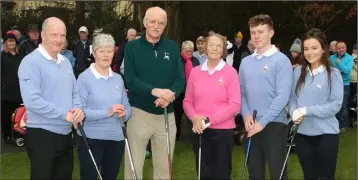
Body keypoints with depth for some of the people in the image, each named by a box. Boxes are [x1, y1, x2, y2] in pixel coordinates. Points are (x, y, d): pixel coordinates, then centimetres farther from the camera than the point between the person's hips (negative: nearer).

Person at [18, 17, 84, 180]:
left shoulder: (65, 62, 12)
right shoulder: (31, 62, -13)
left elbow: (74, 93, 16)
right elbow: (32, 101, -24)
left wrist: (78, 109, -6)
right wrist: (64, 114, -20)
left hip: (65, 134, 8)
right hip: (42, 135, -8)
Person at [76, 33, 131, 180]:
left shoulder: (118, 78, 9)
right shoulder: (84, 77, -8)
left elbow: (127, 107, 12)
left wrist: (124, 114, -11)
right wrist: (107, 112, -24)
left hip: (116, 138, 5)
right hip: (91, 139, -5)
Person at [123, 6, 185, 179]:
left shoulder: (172, 47, 5)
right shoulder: (132, 47, -2)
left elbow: (180, 79, 1)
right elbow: (130, 79, -11)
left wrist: (170, 95, -20)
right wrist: (155, 91, -27)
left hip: (167, 114, 3)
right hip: (139, 113, -2)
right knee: (134, 165, 5)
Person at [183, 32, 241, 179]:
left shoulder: (230, 72, -5)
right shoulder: (195, 72, 4)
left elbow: (235, 104, -10)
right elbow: (187, 101, 7)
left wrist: (210, 120, -16)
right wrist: (195, 117, -13)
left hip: (223, 130, -3)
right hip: (200, 130, 3)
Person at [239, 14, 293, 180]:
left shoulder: (281, 60, -6)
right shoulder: (245, 62, 10)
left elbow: (283, 95, -14)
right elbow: (242, 93, 11)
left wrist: (263, 122, -16)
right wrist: (246, 115, -7)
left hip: (274, 125, -5)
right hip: (251, 125, 5)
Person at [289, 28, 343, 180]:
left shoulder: (333, 74, -8)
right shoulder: (298, 71, 3)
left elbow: (335, 104, -12)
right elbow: (292, 98, 6)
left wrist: (306, 111, -18)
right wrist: (294, 113, -14)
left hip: (326, 134, -3)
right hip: (303, 134, 3)